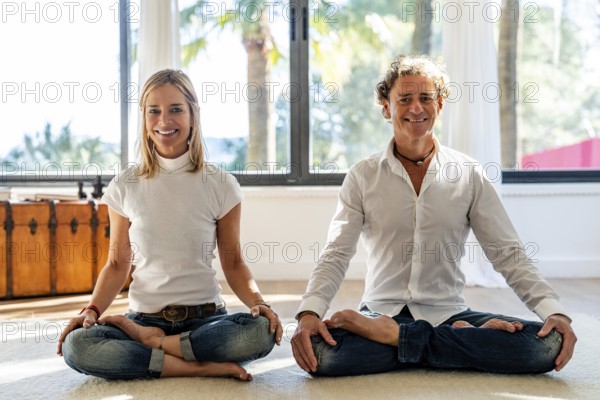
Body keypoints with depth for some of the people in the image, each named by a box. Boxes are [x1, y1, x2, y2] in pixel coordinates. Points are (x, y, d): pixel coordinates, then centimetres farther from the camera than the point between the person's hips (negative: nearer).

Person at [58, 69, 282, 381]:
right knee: (75, 345, -29)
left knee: (261, 331, -33)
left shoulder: (221, 186, 1)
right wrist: (92, 310, -10)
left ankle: (147, 341, -12)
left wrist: (257, 302, -15)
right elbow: (118, 265, 8)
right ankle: (204, 366, -22)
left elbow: (233, 264, 4)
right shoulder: (125, 188, 4)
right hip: (144, 315, 0)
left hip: (205, 317, 0)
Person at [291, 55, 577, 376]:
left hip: (447, 313, 1)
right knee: (319, 349, -33)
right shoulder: (363, 176, 4)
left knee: (547, 345, -25)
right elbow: (335, 254, -2)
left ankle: (398, 338, -16)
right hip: (381, 311, -1)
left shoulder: (469, 175, 5)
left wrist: (555, 312, -12)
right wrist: (309, 313, -21)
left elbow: (508, 254, 3)